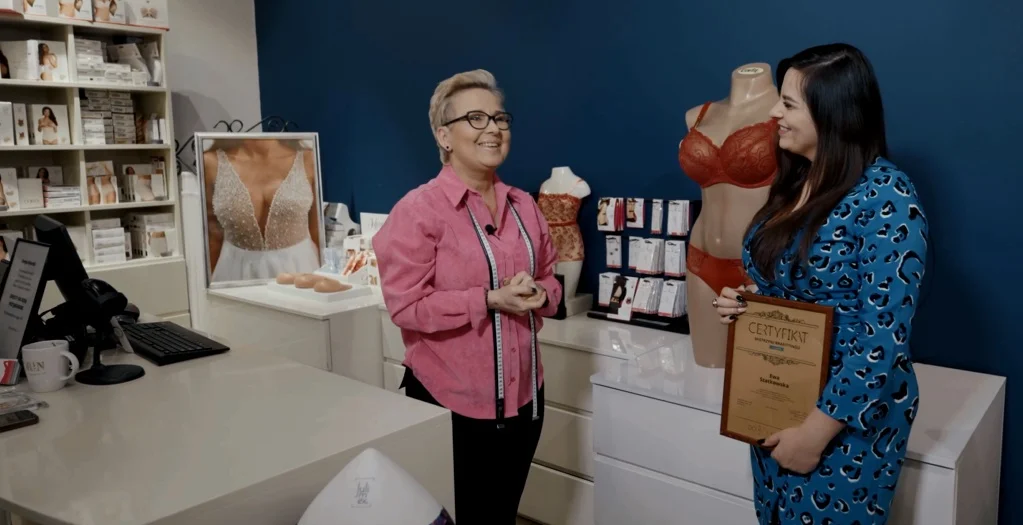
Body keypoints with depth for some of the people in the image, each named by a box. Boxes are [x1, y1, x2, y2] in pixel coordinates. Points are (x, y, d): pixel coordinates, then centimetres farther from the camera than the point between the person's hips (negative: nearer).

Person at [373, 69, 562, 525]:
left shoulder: (523, 205, 5)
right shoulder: (419, 208, -13)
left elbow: (549, 280, 14)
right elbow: (406, 305, -17)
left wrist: (537, 295, -9)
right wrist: (491, 300, -23)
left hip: (522, 395, 6)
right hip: (450, 402, -5)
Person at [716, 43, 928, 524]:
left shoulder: (884, 197, -19)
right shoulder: (793, 183, 5)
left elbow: (884, 336, -22)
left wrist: (818, 429, -20)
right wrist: (743, 302, -4)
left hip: (846, 418, -7)